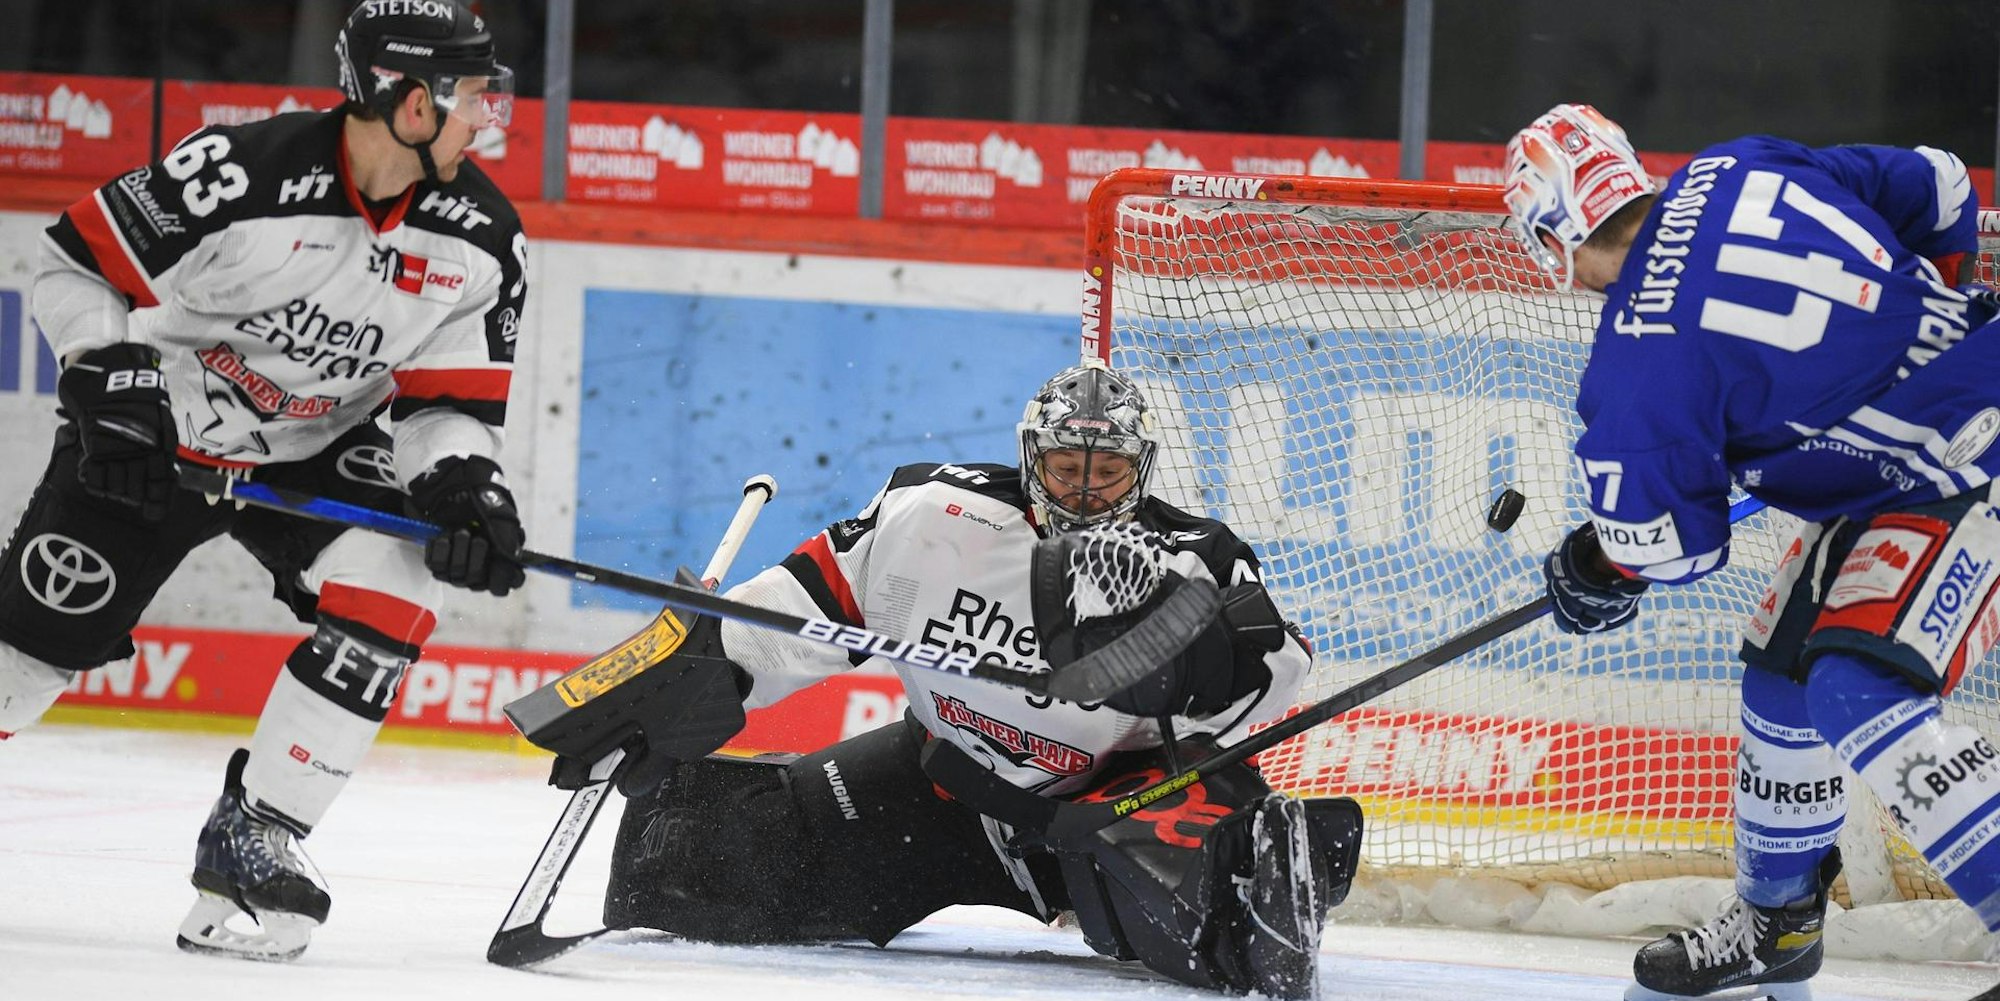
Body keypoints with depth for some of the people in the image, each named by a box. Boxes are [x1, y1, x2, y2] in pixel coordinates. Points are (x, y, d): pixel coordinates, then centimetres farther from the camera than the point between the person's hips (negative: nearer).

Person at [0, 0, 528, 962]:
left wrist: (465, 487, -26)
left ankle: (253, 836, -14)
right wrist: (112, 386, -23)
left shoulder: (480, 241, -14)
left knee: (394, 582, -22)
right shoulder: (240, 173, -28)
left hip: (313, 453, 3)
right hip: (155, 438, -3)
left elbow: (448, 402, -7)